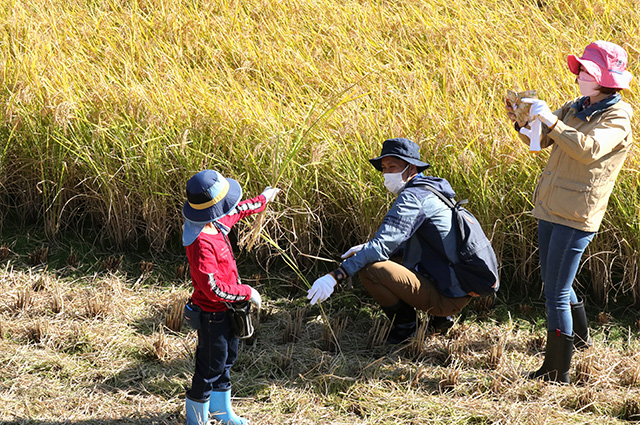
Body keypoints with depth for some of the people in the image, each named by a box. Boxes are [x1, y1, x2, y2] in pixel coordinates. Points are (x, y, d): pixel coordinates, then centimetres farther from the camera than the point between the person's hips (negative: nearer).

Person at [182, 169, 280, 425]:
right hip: (212, 314, -10)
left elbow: (236, 211, 20)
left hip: (225, 309, 10)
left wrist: (262, 200, 36)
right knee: (210, 368, 5)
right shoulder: (201, 243, -33)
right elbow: (213, 288, -33)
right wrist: (247, 292, -21)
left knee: (227, 358, 25)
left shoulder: (215, 222, -4)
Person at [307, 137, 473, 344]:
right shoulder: (430, 192, 16)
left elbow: (383, 245, -25)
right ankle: (437, 318, 18)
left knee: (368, 268, -19)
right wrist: (367, 249, 13)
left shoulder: (413, 197, -15)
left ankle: (404, 324, 0)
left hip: (445, 298, -10)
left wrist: (335, 276, -28)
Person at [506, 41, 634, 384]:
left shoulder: (617, 119, -12)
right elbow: (541, 140, 12)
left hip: (576, 216, -8)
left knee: (556, 294, -8)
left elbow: (589, 149, -31)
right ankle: (579, 337, 47)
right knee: (552, 282, 23)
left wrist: (551, 121, -32)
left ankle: (557, 371, 0)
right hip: (550, 207, 8)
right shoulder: (575, 108, 12)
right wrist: (523, 123, -8)